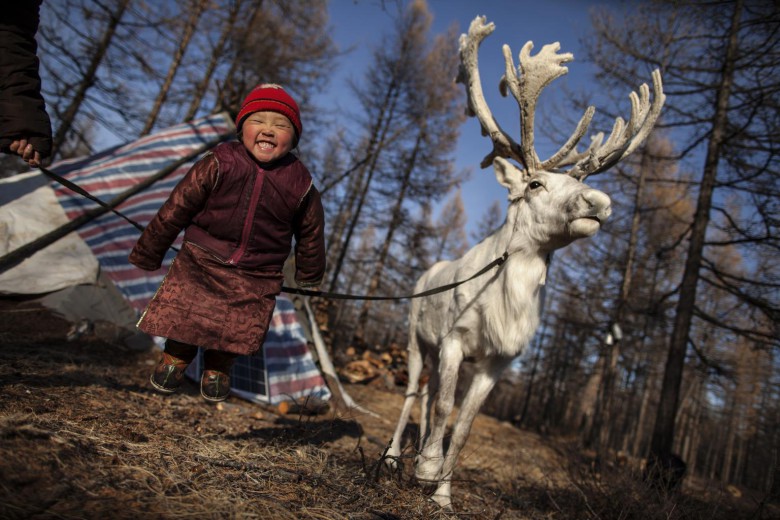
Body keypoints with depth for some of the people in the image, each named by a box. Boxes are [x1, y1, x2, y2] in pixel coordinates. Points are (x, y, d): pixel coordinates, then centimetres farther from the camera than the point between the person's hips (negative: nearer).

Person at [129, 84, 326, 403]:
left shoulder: (300, 184, -11)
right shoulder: (218, 165, -16)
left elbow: (310, 232, 6)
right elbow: (175, 209, -7)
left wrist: (308, 276, 17)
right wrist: (147, 254, 1)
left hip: (257, 278, 1)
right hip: (200, 262, 0)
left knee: (237, 330, 9)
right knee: (183, 315, 7)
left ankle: (217, 369, 40)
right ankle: (175, 359, 39)